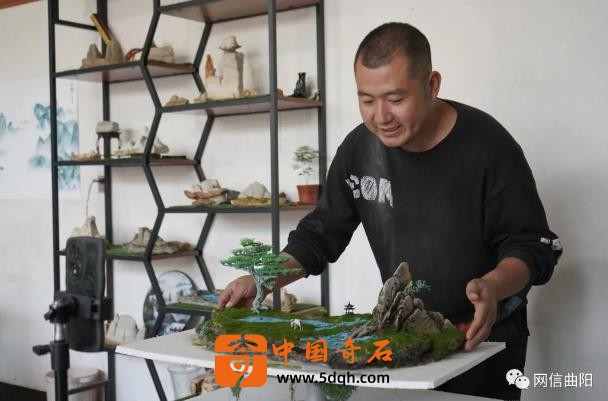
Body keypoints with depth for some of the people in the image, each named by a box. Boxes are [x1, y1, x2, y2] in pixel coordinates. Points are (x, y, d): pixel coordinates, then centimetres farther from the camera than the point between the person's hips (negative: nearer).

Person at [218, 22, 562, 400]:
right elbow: (321, 233, 0)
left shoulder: (487, 144, -21)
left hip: (486, 332, -3)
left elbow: (531, 244, -18)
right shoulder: (359, 149, -8)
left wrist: (493, 286, -39)